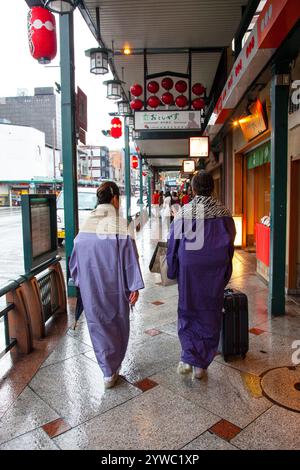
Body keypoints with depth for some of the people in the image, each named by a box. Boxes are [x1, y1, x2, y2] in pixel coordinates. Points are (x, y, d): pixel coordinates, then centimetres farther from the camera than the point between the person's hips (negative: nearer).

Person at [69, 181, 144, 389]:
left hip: (91, 287, 3)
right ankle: (113, 367, 30)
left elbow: (75, 257, 6)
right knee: (117, 323, 17)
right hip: (115, 286, -3)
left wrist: (80, 281, 19)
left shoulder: (86, 224, -1)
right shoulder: (120, 224, -15)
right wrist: (135, 286, -7)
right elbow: (130, 257, -14)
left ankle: (108, 371, 19)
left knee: (98, 324, 15)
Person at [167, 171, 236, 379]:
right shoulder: (223, 212, -4)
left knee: (188, 313, 15)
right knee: (210, 316, 13)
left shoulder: (183, 212, -7)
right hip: (215, 272, 1)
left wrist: (172, 272, 11)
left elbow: (173, 244, -2)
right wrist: (225, 273, 16)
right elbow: (230, 243, 3)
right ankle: (201, 365, 21)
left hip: (189, 270, -1)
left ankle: (189, 358, 5)